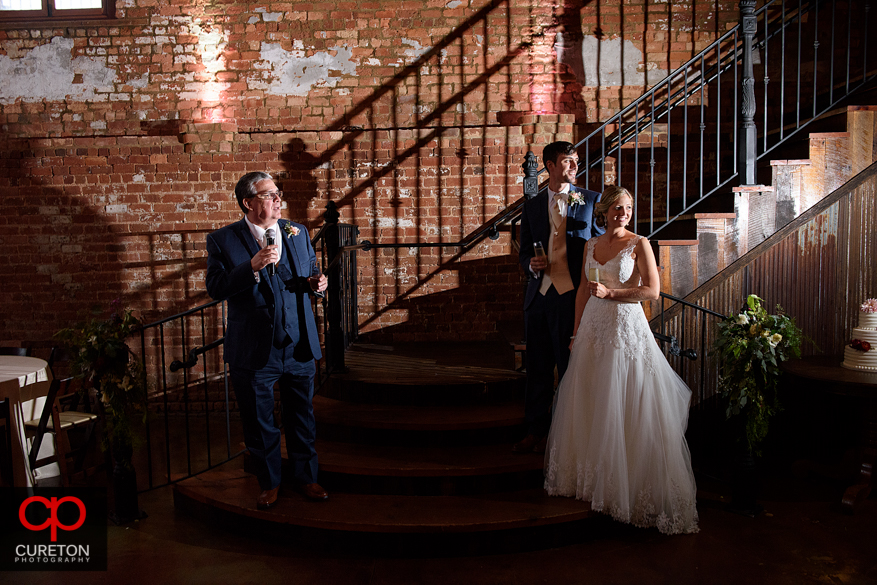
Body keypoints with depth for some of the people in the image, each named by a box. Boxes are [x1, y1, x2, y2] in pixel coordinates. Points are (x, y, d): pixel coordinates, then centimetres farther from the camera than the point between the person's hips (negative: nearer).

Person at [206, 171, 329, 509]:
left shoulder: (298, 233, 7)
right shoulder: (222, 240, -5)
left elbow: (311, 272, 17)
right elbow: (216, 289, -13)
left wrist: (317, 282, -7)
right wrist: (253, 267, -25)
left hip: (298, 346, 3)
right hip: (253, 352, -2)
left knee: (302, 418, 15)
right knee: (258, 423, 12)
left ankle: (306, 476, 34)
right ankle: (269, 482, 32)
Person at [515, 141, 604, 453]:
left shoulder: (591, 200, 5)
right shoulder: (532, 206, 12)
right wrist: (532, 264, -7)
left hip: (572, 296, -3)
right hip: (538, 297, 3)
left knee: (570, 369, 5)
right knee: (537, 369, 10)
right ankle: (535, 431, 23)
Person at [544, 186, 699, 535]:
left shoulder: (639, 244, -2)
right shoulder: (591, 246, 12)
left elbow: (652, 290, -9)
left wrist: (610, 292, -16)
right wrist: (576, 332, 13)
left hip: (627, 328, -5)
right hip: (594, 329, 5)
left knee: (627, 407, -3)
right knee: (590, 405, 8)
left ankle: (629, 485, 9)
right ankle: (594, 475, 22)